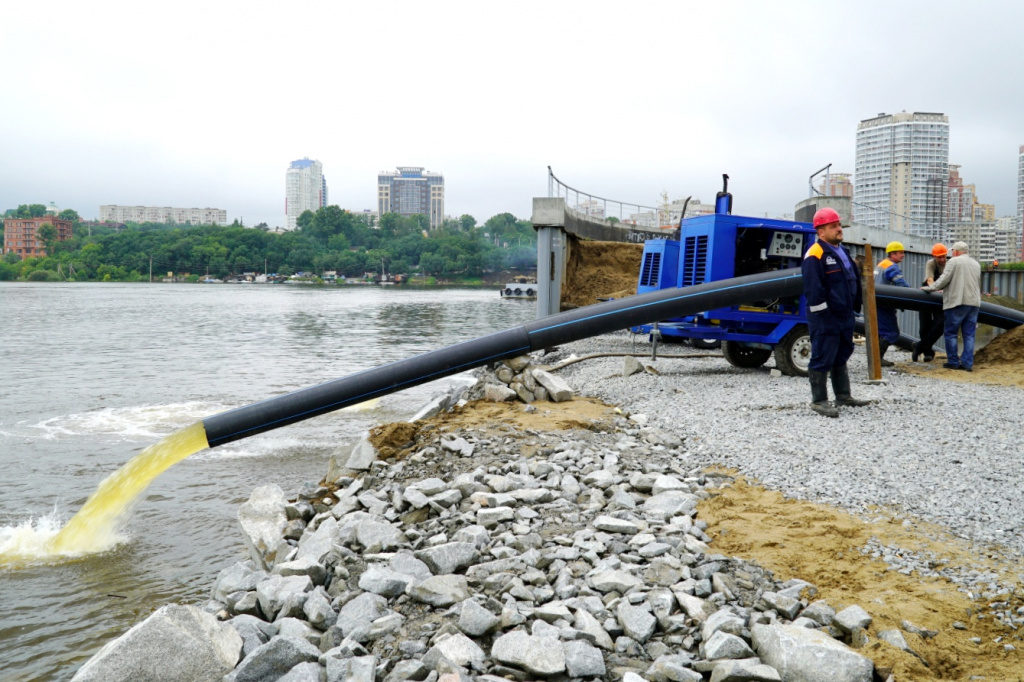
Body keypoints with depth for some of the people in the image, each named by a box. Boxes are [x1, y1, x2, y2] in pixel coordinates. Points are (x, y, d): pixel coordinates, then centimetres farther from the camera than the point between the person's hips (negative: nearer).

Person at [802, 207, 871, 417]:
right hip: (825, 319, -10)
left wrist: (855, 305, 19)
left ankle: (843, 396, 29)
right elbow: (813, 290, -20)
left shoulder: (842, 252, 16)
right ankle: (818, 400, 3)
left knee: (841, 356, 18)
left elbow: (853, 280, 24)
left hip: (844, 316, 10)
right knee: (822, 358, -5)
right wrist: (823, 313, -20)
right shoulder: (815, 255, -15)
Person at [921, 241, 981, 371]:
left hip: (957, 302, -6)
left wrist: (930, 287, 2)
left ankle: (953, 361, 1)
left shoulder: (954, 261, -3)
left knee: (950, 332, 2)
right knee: (969, 334, 6)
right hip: (974, 303, 6)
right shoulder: (976, 264, 19)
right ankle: (967, 363, 3)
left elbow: (944, 279, -10)